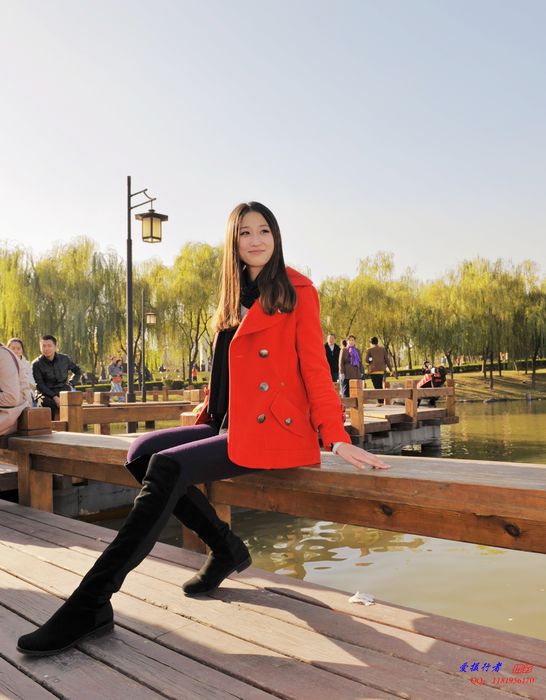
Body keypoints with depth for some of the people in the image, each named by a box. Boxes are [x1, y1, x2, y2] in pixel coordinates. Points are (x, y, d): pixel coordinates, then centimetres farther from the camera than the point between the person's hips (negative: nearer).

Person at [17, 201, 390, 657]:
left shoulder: (296, 292, -3)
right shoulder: (236, 297, 18)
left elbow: (315, 366, -8)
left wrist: (338, 438, -15)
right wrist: (206, 421, 12)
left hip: (273, 430, -8)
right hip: (230, 425, 8)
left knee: (167, 468, -24)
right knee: (142, 450, -7)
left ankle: (91, 604, -16)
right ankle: (227, 549, 2)